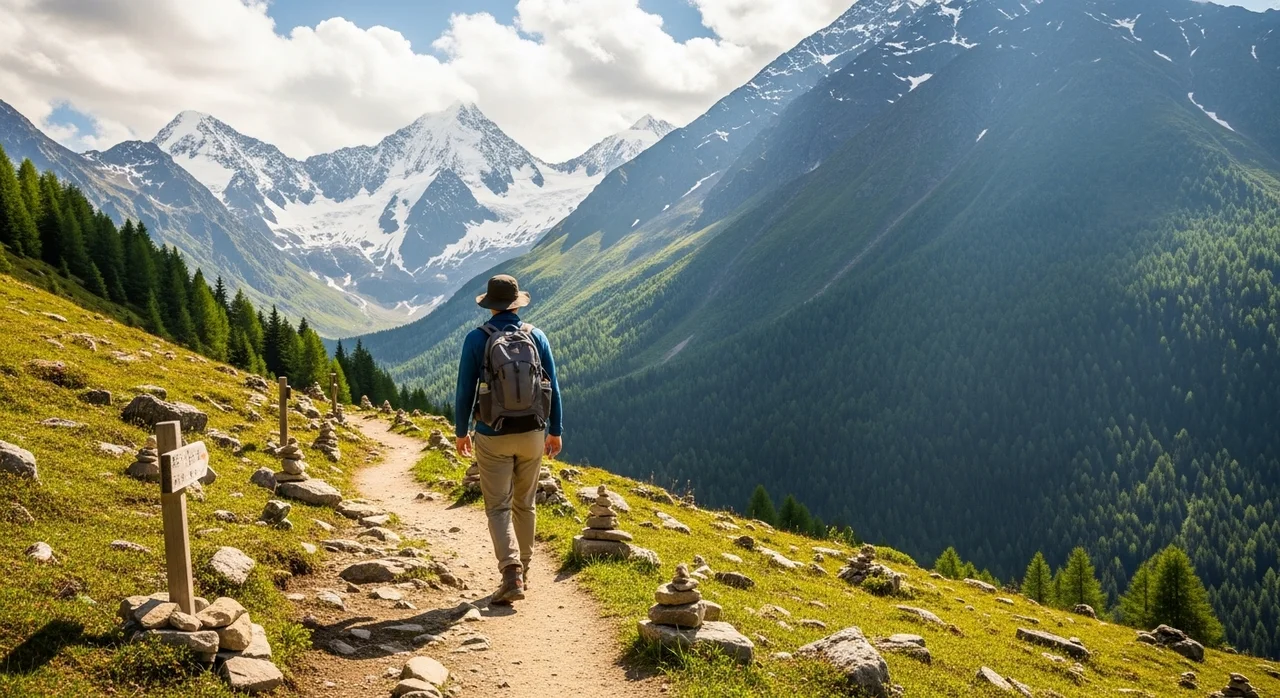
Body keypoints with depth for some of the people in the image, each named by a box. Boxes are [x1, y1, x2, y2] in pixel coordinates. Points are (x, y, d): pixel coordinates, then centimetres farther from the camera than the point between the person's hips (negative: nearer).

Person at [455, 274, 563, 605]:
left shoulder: (477, 339, -6)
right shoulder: (536, 336, 1)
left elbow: (465, 390, -4)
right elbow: (552, 387, 4)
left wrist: (461, 431, 10)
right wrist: (555, 430, 14)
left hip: (493, 436, -3)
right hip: (532, 434, 3)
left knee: (498, 508, 3)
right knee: (525, 504, 17)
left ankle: (511, 575, -12)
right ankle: (522, 571, 29)